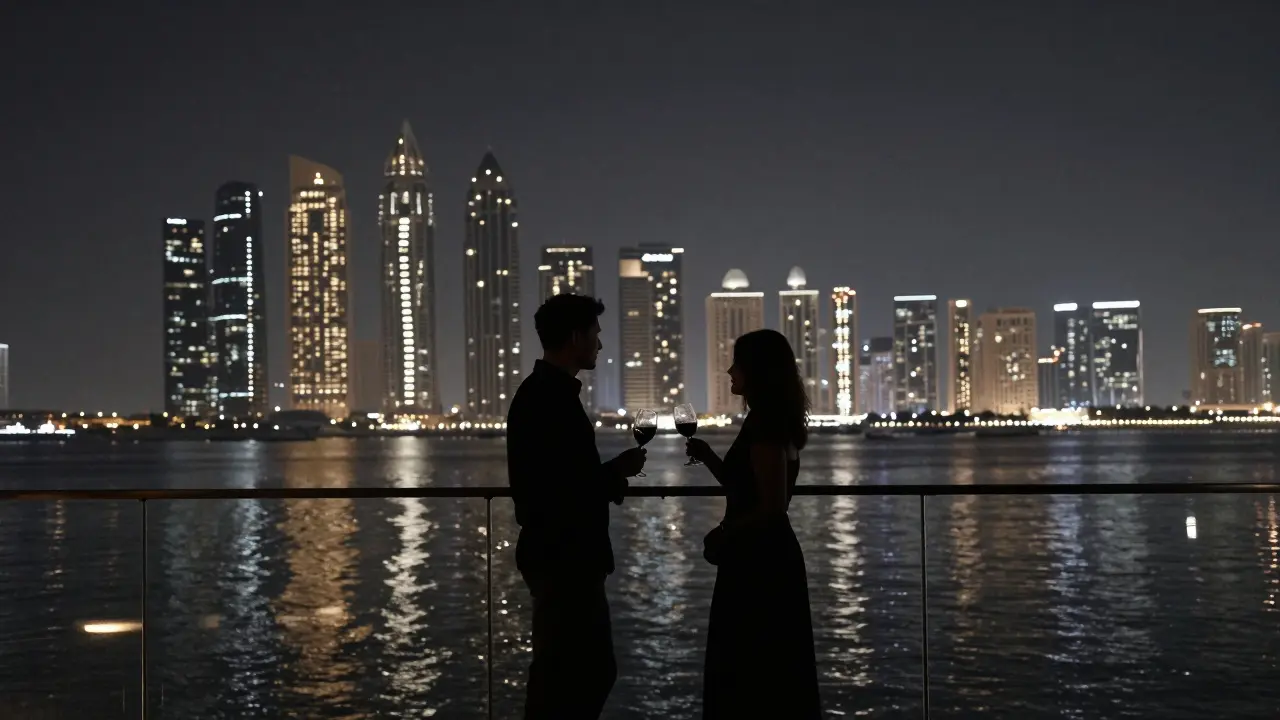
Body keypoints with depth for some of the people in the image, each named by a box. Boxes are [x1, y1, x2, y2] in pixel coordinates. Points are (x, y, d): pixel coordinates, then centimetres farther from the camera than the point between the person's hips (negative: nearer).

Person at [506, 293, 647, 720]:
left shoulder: (547, 393, 13)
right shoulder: (550, 398, -19)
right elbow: (558, 488, -24)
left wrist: (611, 474, 6)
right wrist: (617, 472, -10)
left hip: (566, 558, 10)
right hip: (562, 561, -10)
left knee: (593, 670, 16)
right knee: (562, 677, -2)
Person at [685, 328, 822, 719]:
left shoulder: (765, 427, -18)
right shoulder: (769, 422, 11)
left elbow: (771, 506, -22)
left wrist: (723, 534, -9)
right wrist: (709, 457, 8)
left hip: (760, 560, -10)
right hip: (764, 557, 10)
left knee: (755, 671, 0)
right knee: (766, 671, 16)